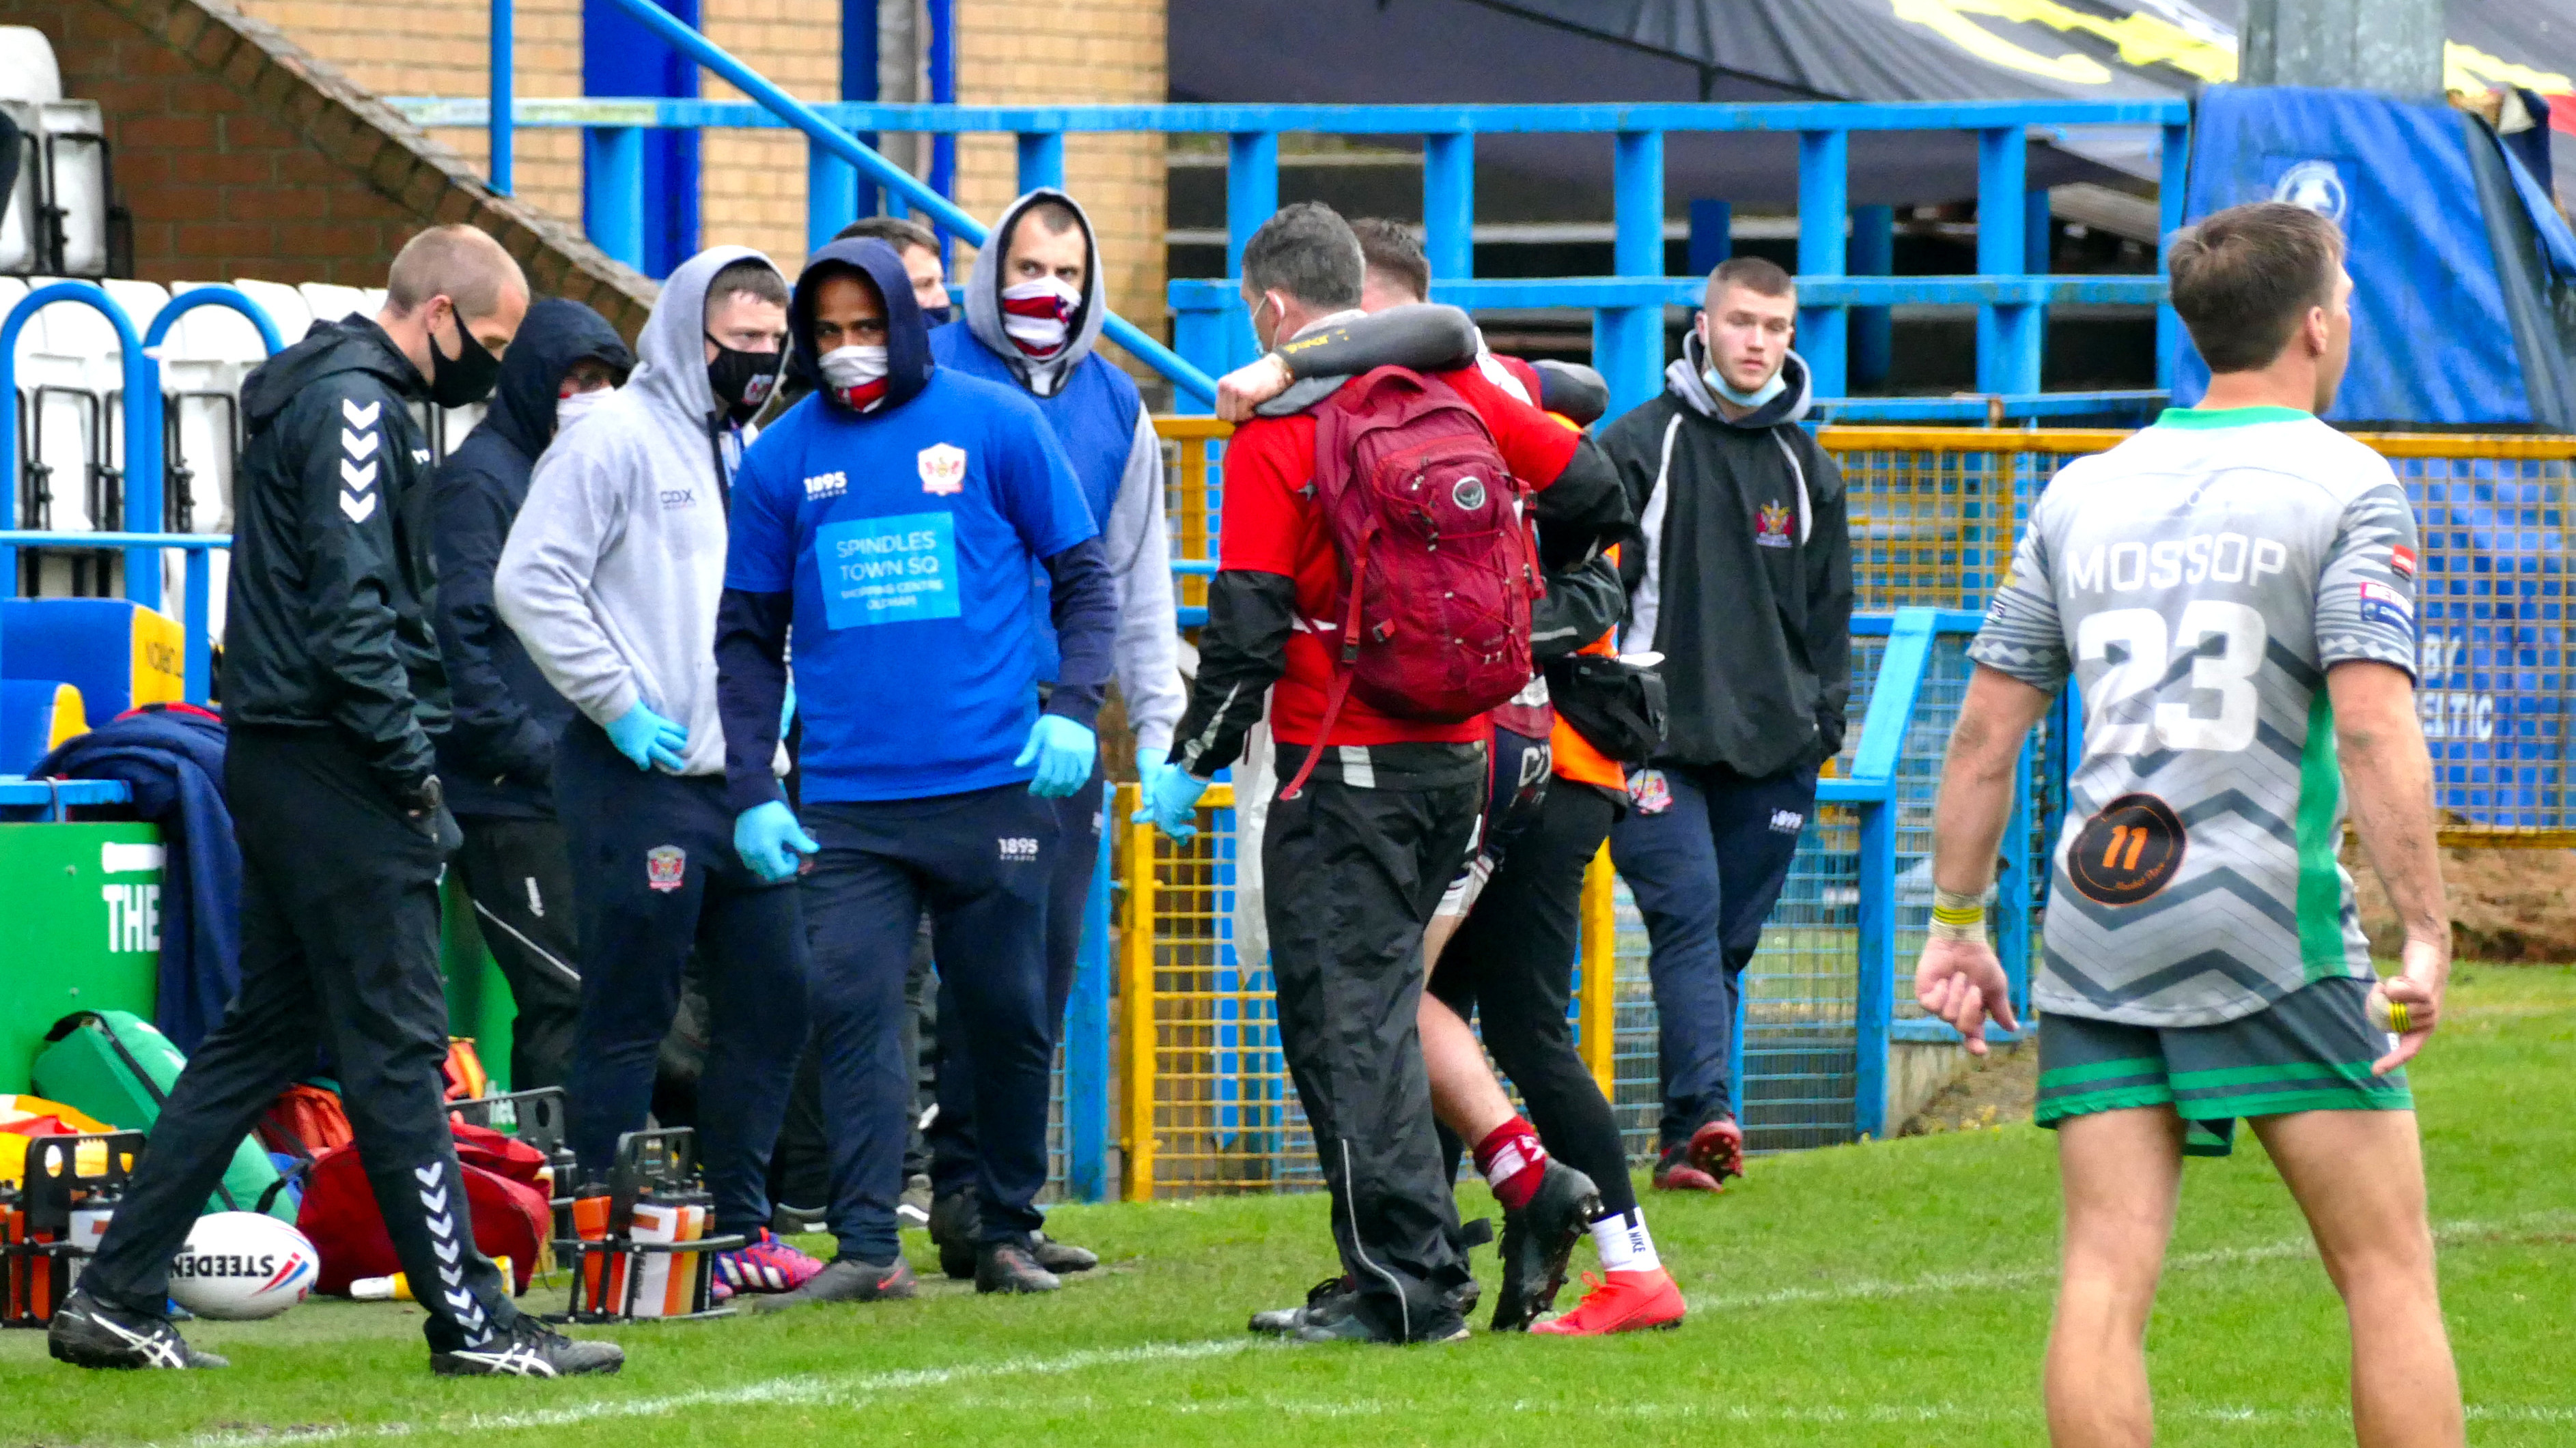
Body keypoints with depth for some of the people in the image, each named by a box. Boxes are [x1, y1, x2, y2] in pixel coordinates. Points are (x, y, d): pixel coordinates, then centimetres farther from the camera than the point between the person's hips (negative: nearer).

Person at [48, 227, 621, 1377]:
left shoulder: (324, 395, 19)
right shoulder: (353, 406, -13)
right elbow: (350, 604, -20)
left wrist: (408, 757, 15)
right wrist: (412, 767, -16)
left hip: (280, 765, 10)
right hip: (334, 769, -10)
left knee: (262, 1034, 12)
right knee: (397, 1048, -6)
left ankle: (115, 1301, 11)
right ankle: (470, 1323, -3)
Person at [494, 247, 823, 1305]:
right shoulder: (617, 438, -7)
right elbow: (531, 581, -14)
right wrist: (618, 703, -15)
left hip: (747, 775, 8)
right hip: (643, 777, -8)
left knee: (774, 996, 7)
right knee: (630, 1014, -4)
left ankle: (738, 1226, 16)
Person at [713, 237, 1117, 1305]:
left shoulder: (993, 425, 2)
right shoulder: (783, 459, 7)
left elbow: (1084, 576, 6)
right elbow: (749, 639, 11)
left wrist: (1073, 707, -9)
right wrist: (752, 794, 3)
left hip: (993, 783, -1)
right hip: (847, 803, 1)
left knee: (1008, 1017, 6)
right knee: (851, 1008, -10)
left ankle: (1008, 1234, 20)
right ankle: (865, 1248, -11)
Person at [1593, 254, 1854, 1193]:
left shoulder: (1806, 469, 14)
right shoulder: (1637, 447, 1)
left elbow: (1829, 613, 21)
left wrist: (1822, 728, 14)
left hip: (1771, 749, 4)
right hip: (1658, 741, -4)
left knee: (1727, 941, 5)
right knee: (1687, 913, -19)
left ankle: (1683, 1144, 10)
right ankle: (1703, 1112, -30)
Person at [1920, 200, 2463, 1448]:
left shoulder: (2082, 494, 13)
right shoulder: (2346, 488, -3)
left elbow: (1985, 732, 13)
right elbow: (2372, 724, -14)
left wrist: (1957, 920, 20)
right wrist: (2425, 936, -14)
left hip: (2097, 929, 5)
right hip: (2277, 943, -5)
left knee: (2105, 1275, 0)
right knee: (2387, 1271, 1)